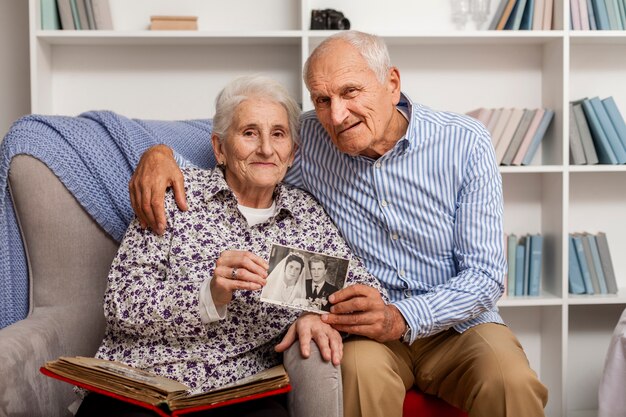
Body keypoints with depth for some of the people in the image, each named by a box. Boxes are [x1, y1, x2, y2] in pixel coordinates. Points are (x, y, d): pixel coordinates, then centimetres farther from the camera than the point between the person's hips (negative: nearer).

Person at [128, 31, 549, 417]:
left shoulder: (466, 142, -8)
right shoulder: (308, 139, -4)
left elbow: (485, 274, -10)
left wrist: (402, 319, -27)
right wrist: (161, 155, -14)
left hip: (457, 320, 0)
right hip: (364, 327, 0)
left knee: (511, 382, -31)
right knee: (360, 368, -34)